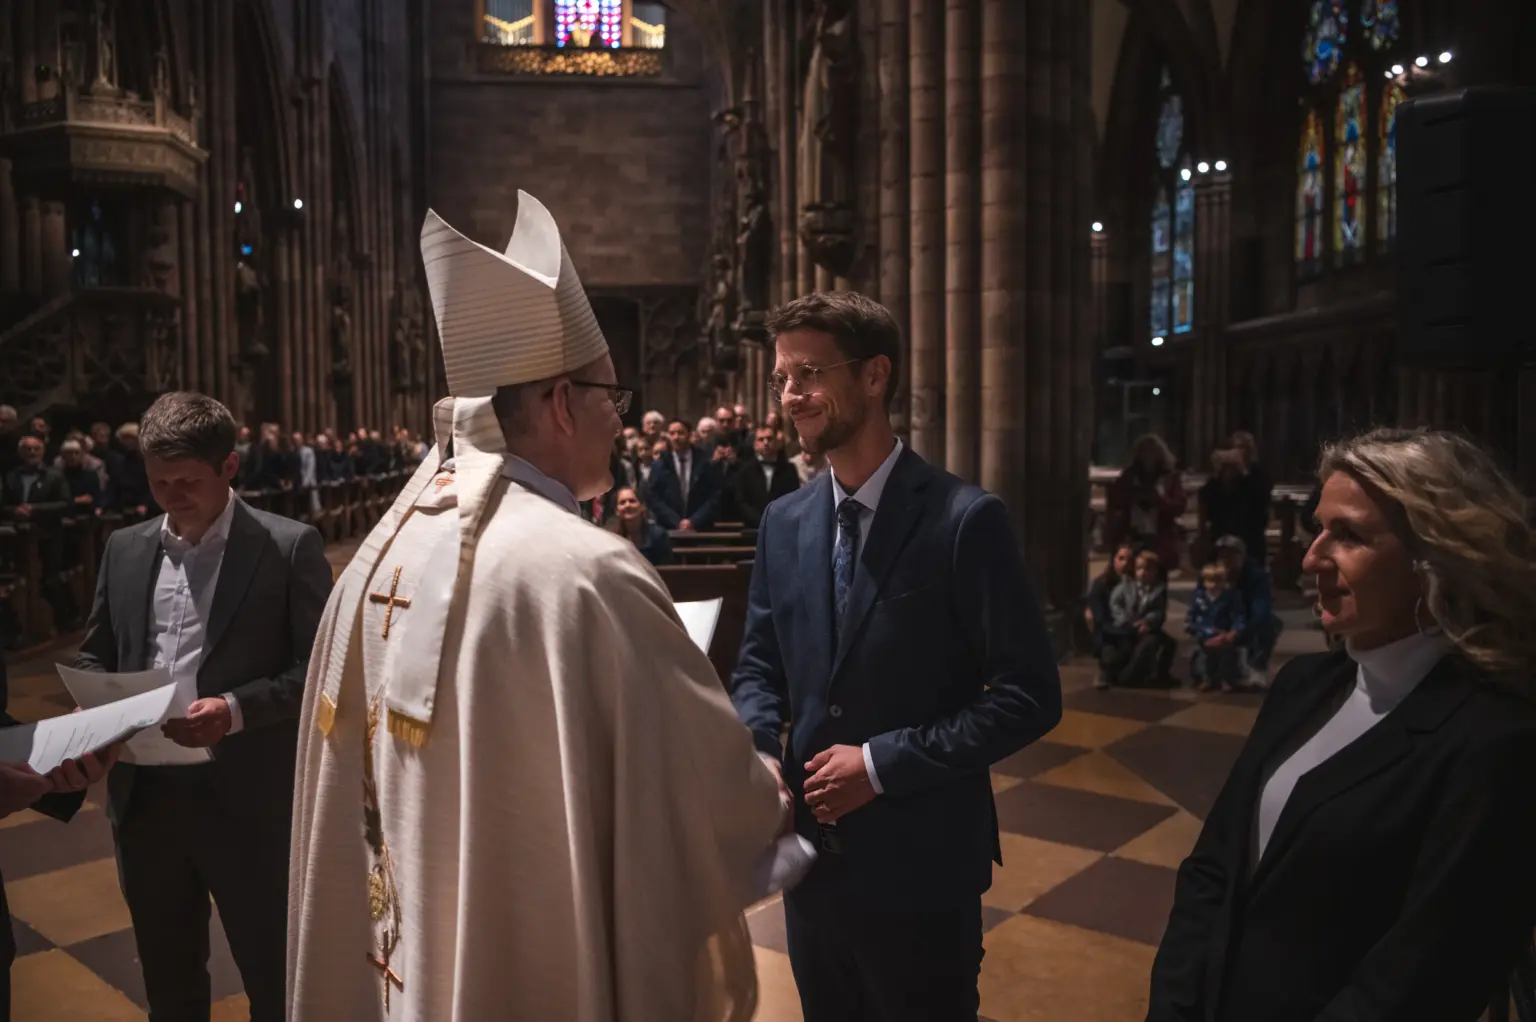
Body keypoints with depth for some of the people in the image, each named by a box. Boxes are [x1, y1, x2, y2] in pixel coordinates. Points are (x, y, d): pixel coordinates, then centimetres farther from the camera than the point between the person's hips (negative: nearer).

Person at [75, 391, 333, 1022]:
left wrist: (237, 709, -22)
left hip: (246, 801, -5)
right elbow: (96, 654, 17)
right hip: (143, 795, 5)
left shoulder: (289, 546, -8)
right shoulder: (125, 548, 8)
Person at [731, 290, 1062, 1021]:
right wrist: (759, 749, -9)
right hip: (810, 855, 5)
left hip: (918, 865, -5)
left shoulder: (966, 520, -15)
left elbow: (1029, 696, -15)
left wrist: (883, 762, -19)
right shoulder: (783, 522, 2)